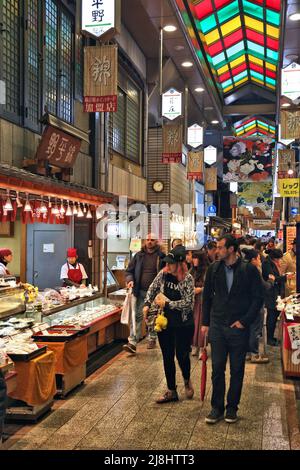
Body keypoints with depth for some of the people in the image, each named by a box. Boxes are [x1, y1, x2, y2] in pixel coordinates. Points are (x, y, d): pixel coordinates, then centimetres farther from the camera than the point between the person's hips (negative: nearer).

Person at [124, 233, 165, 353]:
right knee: (137, 316, -4)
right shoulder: (139, 256, 7)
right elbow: (129, 270, 11)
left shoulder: (161, 257, 0)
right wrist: (130, 280, -9)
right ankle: (132, 343, -7)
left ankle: (152, 339, 29)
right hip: (140, 292, 1)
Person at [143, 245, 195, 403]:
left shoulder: (187, 279, -15)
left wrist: (167, 303, -17)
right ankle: (171, 391, 22)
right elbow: (152, 289, 13)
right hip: (164, 322, 4)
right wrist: (147, 304, 1)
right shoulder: (163, 274, -2)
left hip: (183, 324, -4)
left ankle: (187, 380, 33)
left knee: (181, 355, 0)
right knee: (167, 357, 9)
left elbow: (188, 302, -19)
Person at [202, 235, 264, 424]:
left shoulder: (249, 270, -8)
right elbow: (207, 296, 10)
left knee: (237, 370, 9)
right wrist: (206, 323, 7)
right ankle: (217, 408, 17)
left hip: (239, 327, -2)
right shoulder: (214, 269, 2)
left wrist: (244, 321, -11)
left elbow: (258, 298, -5)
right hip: (217, 326, 2)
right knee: (217, 368, 6)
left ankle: (232, 408, 23)